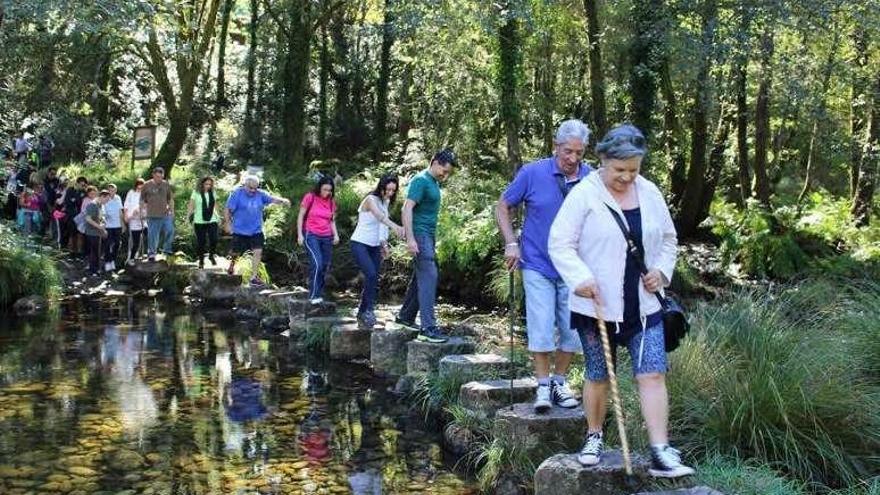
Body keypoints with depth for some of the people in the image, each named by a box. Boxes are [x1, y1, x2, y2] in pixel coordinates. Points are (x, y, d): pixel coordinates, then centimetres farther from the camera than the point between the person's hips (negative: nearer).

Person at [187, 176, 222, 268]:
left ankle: (212, 255, 13)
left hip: (212, 220, 2)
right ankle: (201, 260, 17)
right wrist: (189, 216, -8)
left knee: (214, 239, -12)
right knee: (201, 242, 2)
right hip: (199, 221, -2)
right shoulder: (196, 193, -1)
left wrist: (217, 217, 15)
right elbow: (191, 205, 1)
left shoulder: (212, 193, 9)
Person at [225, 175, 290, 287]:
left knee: (258, 251, -9)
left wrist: (282, 200, -29)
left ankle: (254, 277, -3)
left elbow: (272, 199, -10)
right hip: (240, 230, -2)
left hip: (256, 231, 2)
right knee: (236, 252, 11)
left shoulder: (260, 194, 0)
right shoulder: (237, 194, -10)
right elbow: (227, 210, -7)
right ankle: (232, 264, 47)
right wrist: (228, 224, -9)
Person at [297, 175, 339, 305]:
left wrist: (335, 235, 0)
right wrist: (300, 234, -7)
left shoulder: (331, 202, 8)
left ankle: (319, 294, 11)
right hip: (311, 235, -5)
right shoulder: (310, 197, -5)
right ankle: (313, 295, -15)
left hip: (327, 237, 5)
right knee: (317, 263, -19)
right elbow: (300, 216, -1)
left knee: (325, 266, 2)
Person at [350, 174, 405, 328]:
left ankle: (362, 314, 13)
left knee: (373, 280, 3)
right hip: (360, 244, -7)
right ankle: (368, 310, -16)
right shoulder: (371, 199, -15)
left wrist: (384, 244, 1)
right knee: (371, 275, -23)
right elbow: (379, 216, -37)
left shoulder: (385, 202, 9)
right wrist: (394, 226, -55)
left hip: (375, 246, 7)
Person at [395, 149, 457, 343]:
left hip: (428, 235, 10)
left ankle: (405, 317, 27)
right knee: (429, 277, -14)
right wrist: (410, 238, -26)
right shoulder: (421, 181, -12)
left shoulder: (434, 182, 17)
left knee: (420, 277, 15)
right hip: (420, 234, -10)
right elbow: (407, 209, -19)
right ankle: (428, 328, -17)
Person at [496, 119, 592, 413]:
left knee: (571, 330, 8)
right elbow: (503, 207, 3)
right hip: (538, 265, -2)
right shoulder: (532, 174, -7)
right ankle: (543, 386, 7)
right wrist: (511, 244, -6)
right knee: (541, 328, -5)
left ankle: (560, 382, 24)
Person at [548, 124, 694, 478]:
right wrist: (581, 278, -25)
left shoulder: (650, 193, 5)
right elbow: (560, 243, -12)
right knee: (598, 376, 10)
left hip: (644, 305, 3)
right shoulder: (584, 194, -10)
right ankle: (594, 438, 30)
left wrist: (662, 270, 0)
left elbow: (668, 239, 17)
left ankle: (661, 454, -3)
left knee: (653, 374, -4)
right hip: (596, 306, -3)